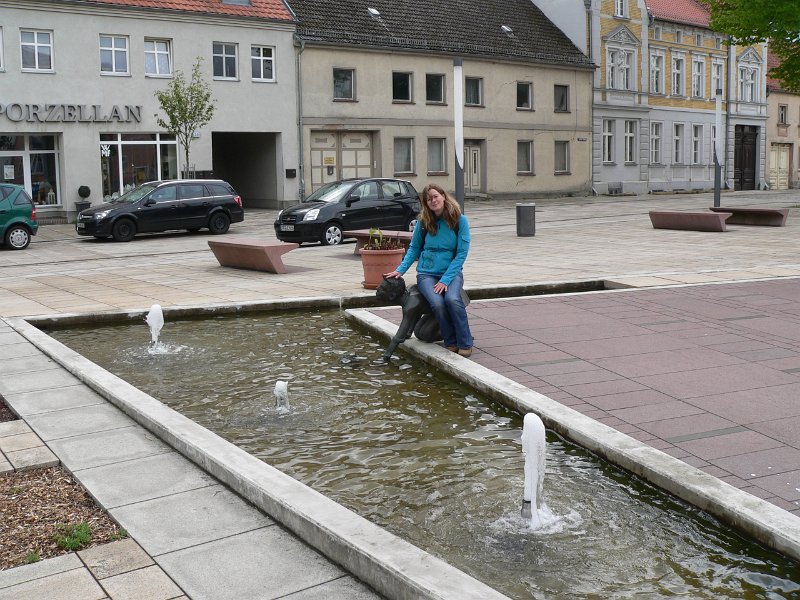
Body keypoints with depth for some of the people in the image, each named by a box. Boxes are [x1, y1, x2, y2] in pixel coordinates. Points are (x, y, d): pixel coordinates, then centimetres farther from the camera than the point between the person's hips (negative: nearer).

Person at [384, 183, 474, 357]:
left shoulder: (459, 220, -5)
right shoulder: (423, 222, 1)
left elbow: (461, 254, -8)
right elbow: (414, 249, 13)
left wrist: (445, 280, -17)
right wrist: (400, 270, -1)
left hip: (452, 272, -1)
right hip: (427, 273, 1)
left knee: (452, 299, -33)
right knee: (437, 303, -30)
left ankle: (465, 344, -17)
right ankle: (451, 343, -10)